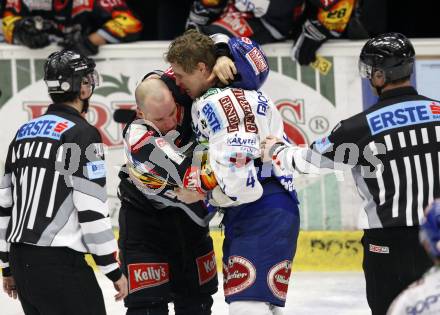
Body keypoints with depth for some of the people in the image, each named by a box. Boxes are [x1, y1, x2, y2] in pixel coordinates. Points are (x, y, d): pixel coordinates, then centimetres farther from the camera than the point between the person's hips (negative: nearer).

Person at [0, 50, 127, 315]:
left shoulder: (25, 132, 14)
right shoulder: (82, 134, -9)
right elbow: (92, 210, -14)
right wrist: (113, 270, -7)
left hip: (22, 261, 8)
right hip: (60, 263, -8)